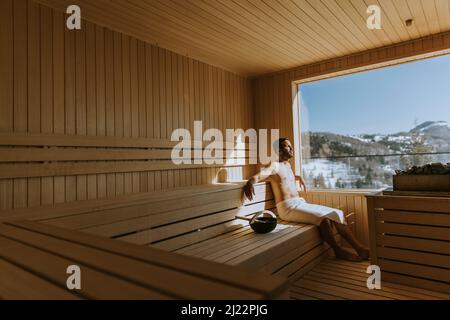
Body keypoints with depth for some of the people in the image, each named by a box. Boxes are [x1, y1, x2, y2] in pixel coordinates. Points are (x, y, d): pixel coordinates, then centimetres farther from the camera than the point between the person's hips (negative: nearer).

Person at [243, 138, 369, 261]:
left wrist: (299, 177, 33)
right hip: (288, 207, -9)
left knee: (337, 214, -4)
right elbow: (257, 176, -23)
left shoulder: (287, 165, 21)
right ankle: (339, 250, -8)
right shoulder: (274, 165, -5)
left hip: (301, 203, 9)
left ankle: (359, 247, -5)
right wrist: (250, 182, -44)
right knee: (322, 217, -26)